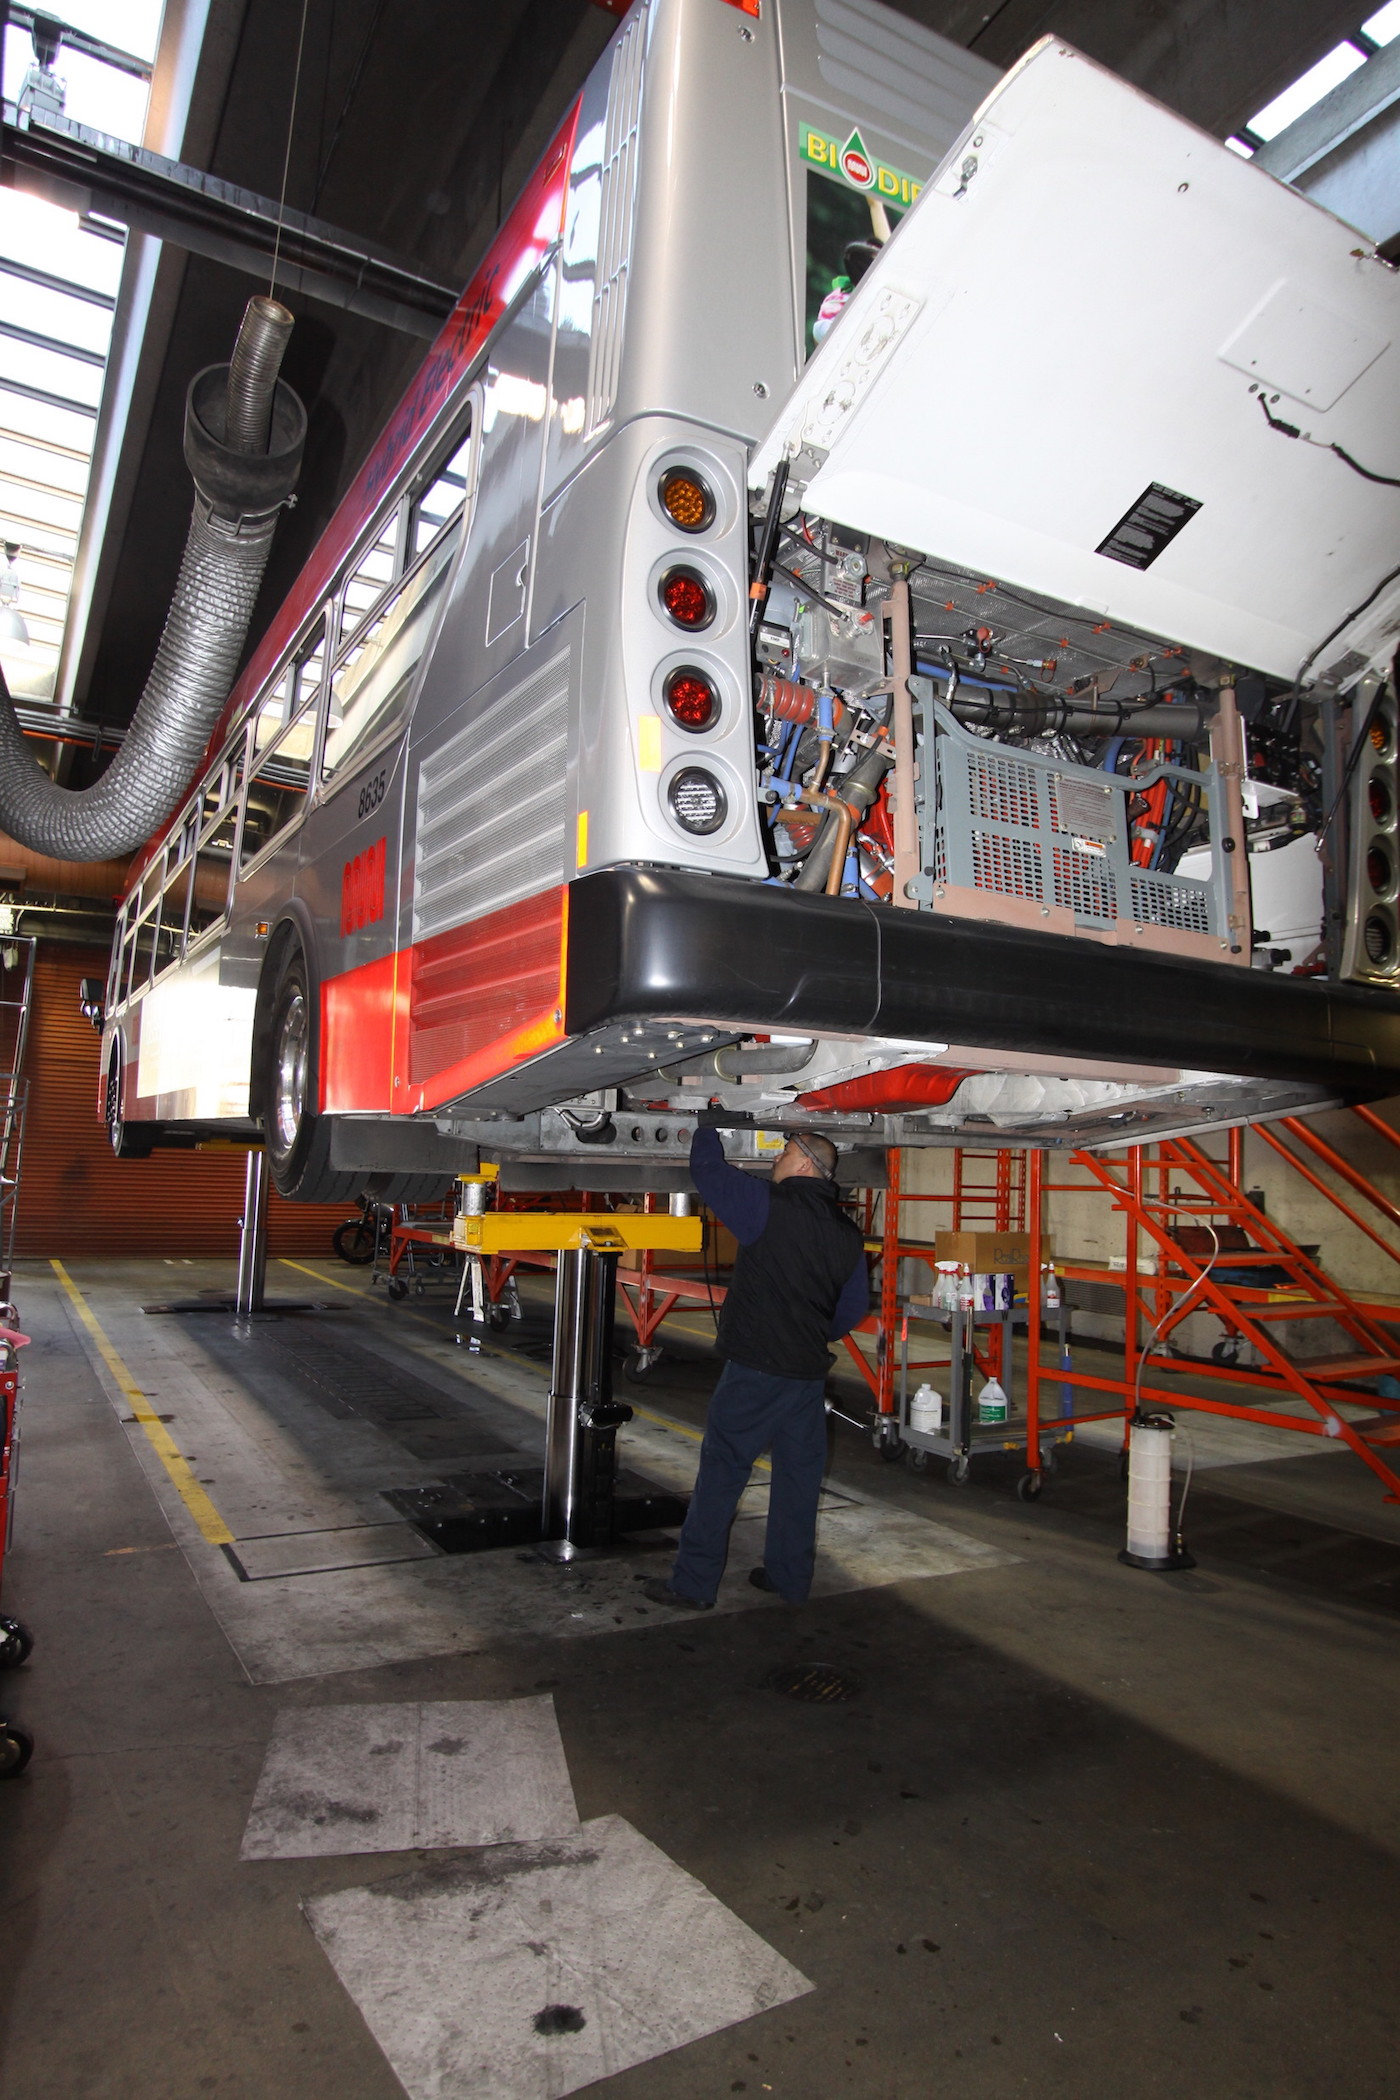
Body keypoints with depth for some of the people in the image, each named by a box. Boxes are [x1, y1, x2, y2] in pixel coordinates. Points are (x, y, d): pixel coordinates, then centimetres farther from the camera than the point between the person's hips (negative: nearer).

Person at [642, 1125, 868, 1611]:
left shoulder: (771, 1205, -13)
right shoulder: (847, 1233, 7)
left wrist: (704, 1128, 14)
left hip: (755, 1369, -6)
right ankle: (790, 1576, 26)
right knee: (799, 1474, 15)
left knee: (721, 1471, 0)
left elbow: (708, 1170, -5)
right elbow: (855, 1306, 14)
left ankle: (693, 1584, 5)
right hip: (809, 1372, 6)